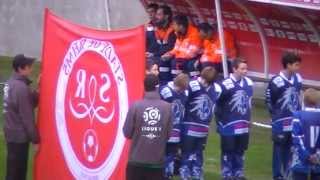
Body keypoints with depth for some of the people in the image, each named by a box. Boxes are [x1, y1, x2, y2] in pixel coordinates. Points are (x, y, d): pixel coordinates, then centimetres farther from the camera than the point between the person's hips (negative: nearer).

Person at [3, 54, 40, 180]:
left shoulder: (10, 84, 9)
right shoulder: (21, 87, -21)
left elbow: (30, 102, 12)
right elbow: (27, 117, -19)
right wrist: (35, 139, -12)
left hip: (11, 133, 10)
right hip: (19, 136, -10)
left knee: (17, 170, 17)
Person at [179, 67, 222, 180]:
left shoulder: (216, 89, -1)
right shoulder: (191, 86, -19)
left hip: (204, 127, 5)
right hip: (189, 126, -5)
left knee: (198, 152, 15)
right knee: (187, 152, 2)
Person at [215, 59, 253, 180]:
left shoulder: (248, 83, 2)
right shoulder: (226, 84, -19)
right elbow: (217, 103, -11)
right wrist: (220, 121, -6)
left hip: (243, 125, 6)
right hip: (229, 125, -6)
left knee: (240, 150, 15)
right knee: (228, 151, 4)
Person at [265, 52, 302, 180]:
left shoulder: (298, 79, 2)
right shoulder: (276, 82, -20)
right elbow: (269, 101, -10)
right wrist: (276, 115, 0)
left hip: (295, 121, 6)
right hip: (281, 123, -6)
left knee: (290, 148, 13)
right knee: (279, 148, 4)